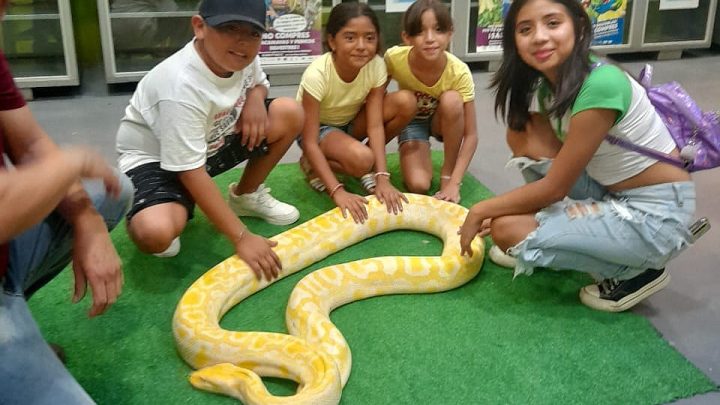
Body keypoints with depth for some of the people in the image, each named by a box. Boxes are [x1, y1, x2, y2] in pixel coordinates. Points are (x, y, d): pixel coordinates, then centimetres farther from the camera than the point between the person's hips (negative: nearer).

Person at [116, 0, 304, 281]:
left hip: (213, 141, 7)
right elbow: (191, 172, -32)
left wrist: (256, 97, -16)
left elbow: (258, 82, 11)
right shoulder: (182, 86, -35)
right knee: (154, 234, -37)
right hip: (153, 157, -7)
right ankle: (177, 211, 3)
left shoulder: (241, 56, -14)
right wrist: (241, 238, -32)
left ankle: (246, 196, 11)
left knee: (290, 114, -8)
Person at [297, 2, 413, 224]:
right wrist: (337, 191, -40)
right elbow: (309, 144, -31)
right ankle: (314, 166, -4)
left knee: (404, 104, -23)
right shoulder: (317, 74, -33)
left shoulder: (376, 66, -22)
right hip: (317, 128, -5)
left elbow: (375, 125, -22)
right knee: (361, 159, -36)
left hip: (350, 122, 5)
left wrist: (382, 178, -33)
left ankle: (368, 168, -4)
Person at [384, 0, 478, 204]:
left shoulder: (459, 72, -30)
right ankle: (418, 154, 8)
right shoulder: (394, 58, -28)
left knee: (451, 99, -35)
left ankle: (447, 172, -16)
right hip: (411, 121, -1)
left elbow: (471, 135, -26)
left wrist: (453, 182, -36)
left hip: (443, 121, 1)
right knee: (418, 185, -26)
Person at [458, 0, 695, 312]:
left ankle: (634, 272, 0)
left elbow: (555, 187, -21)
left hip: (656, 215, -8)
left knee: (507, 230, -17)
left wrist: (480, 210, -13)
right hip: (613, 194, 8)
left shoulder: (600, 86, -27)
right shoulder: (549, 83, 0)